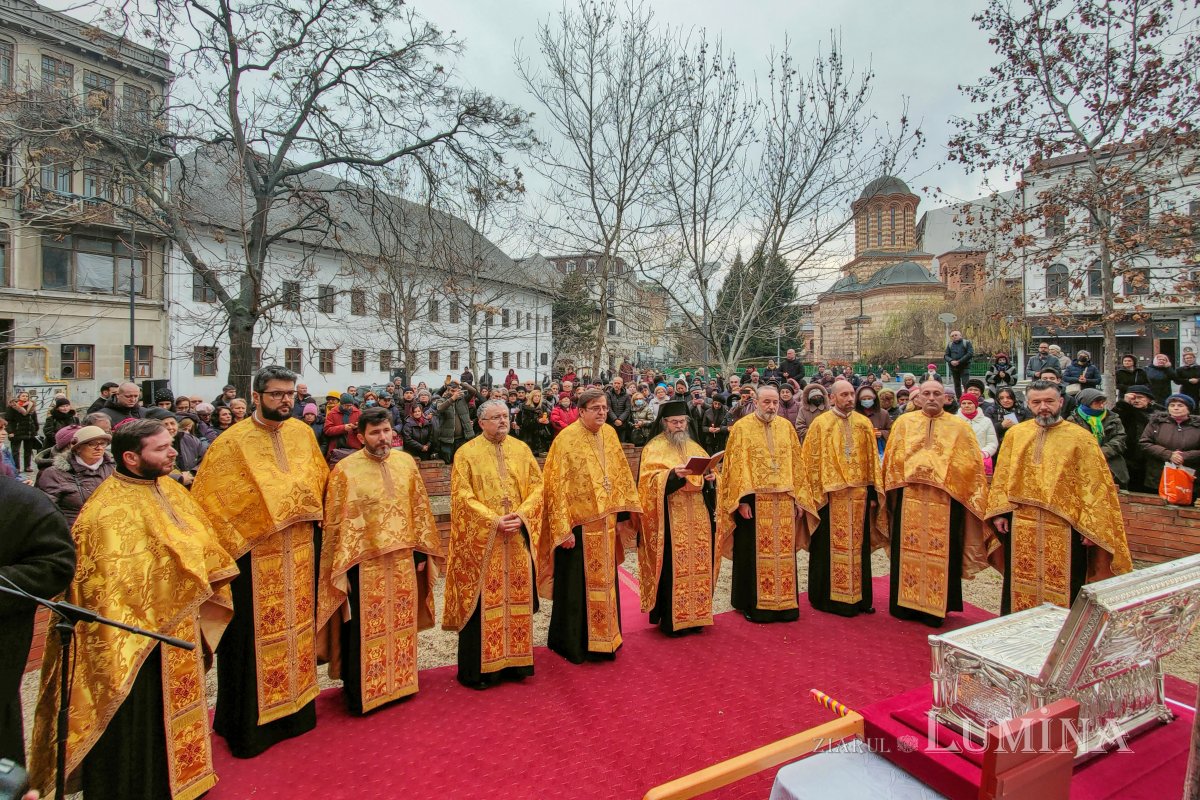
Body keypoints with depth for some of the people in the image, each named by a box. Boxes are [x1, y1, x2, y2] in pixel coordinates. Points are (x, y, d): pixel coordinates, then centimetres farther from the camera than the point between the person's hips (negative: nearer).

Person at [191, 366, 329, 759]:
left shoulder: (303, 433, 3)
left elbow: (320, 481, 15)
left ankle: (297, 709, 34)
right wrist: (223, 545, -13)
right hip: (254, 558, -5)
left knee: (296, 629, 17)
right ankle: (251, 725, 25)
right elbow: (208, 502, -9)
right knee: (254, 639, 7)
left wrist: (312, 518, 8)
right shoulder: (232, 442, -11)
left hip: (299, 553, 5)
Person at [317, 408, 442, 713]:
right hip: (365, 565, -4)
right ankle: (360, 694, 28)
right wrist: (341, 571, -11)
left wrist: (421, 551, 6)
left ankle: (399, 683, 36)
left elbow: (419, 508, 7)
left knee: (401, 625, 17)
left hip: (403, 561, 4)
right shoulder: (345, 470, -12)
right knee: (364, 632, 9)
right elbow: (336, 524, -10)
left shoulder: (406, 462, 1)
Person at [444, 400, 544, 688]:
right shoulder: (467, 453, -2)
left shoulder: (522, 449, 9)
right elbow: (462, 496, -9)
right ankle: (478, 668, 16)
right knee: (483, 603, 2)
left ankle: (515, 660, 24)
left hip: (518, 539, 4)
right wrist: (494, 520, -17)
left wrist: (522, 515, -10)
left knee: (518, 599, 10)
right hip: (482, 542, -3)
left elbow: (537, 485, 5)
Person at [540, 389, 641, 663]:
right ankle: (572, 643, 23)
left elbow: (620, 474, 14)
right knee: (576, 585, 6)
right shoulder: (566, 439, -15)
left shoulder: (609, 434, 5)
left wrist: (627, 508, 10)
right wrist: (563, 528, -19)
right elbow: (557, 486, -17)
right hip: (578, 526, -6)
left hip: (605, 524, 7)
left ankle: (603, 638, 33)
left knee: (604, 582, 17)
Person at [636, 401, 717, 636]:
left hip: (697, 515, 6)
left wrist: (711, 477, -5)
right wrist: (672, 474, -27)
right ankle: (670, 619, 5)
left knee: (698, 562, 7)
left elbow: (708, 473, 17)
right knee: (673, 565, -5)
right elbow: (650, 479, -12)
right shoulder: (654, 448, 0)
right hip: (670, 517, -5)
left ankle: (695, 615, 19)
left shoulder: (694, 447, 18)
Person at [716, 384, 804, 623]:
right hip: (754, 501, -4)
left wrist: (796, 495, 7)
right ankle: (753, 604, 16)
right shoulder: (742, 427, -4)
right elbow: (736, 465, -8)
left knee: (783, 552, 9)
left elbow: (795, 463, 12)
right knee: (754, 553, 4)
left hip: (783, 501, 4)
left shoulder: (786, 426, 10)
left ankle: (784, 601, 22)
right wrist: (742, 500, -13)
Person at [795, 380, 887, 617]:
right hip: (830, 495, -3)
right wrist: (815, 494, -9)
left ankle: (859, 597, 23)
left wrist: (873, 493, 6)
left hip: (858, 495, 4)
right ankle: (828, 597, 15)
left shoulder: (864, 423, 8)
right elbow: (811, 461, -4)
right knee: (829, 547, 4)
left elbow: (872, 459, 10)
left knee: (858, 546, 11)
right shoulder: (820, 424, -3)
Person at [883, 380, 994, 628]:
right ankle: (905, 603, 20)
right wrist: (911, 471, 1)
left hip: (945, 500, -1)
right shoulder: (904, 422, 8)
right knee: (907, 552, 7)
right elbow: (892, 459, 11)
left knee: (940, 554, 4)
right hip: (909, 498, 1)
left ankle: (936, 609, 17)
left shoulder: (959, 427, 5)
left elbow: (972, 465, 3)